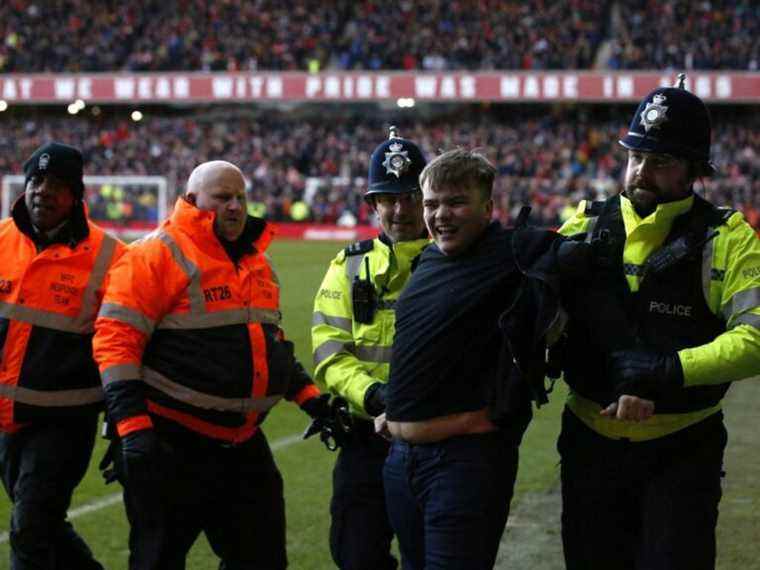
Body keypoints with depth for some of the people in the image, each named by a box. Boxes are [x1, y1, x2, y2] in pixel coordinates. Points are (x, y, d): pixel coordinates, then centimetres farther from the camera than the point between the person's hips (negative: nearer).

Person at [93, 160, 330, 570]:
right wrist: (132, 425, -23)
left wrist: (307, 395, 15)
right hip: (172, 444, -7)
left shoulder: (255, 260, 14)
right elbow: (115, 339, -16)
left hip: (242, 441, 7)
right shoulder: (156, 255, -11)